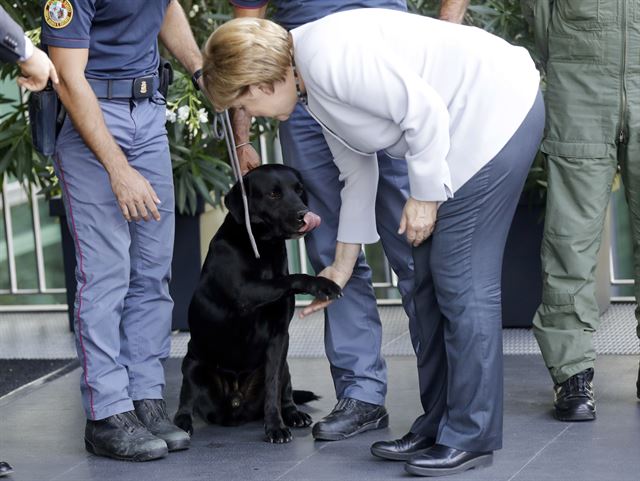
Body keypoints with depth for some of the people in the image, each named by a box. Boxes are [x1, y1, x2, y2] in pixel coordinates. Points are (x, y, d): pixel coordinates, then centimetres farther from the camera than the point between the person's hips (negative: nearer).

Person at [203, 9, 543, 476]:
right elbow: (358, 173, 20)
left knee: (462, 281, -8)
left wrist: (425, 196, -11)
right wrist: (341, 267, 26)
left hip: (496, 109, -11)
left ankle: (472, 438, -1)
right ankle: (438, 427, 20)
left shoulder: (330, 56, -21)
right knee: (432, 280, 12)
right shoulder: (312, 88, 11)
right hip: (466, 124, 11)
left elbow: (424, 110, -22)